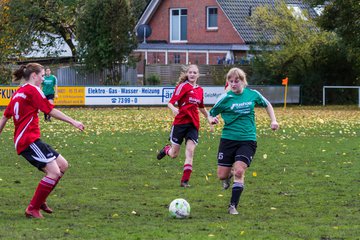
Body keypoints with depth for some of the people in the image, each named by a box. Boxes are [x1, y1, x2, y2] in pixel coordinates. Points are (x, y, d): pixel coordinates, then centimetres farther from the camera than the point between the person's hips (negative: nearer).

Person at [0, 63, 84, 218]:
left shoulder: (18, 93, 20)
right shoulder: (32, 90, -7)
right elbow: (51, 111, -10)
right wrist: (73, 122, -7)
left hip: (27, 140, 10)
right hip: (28, 140, -10)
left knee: (63, 165, 10)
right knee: (54, 172, -16)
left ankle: (40, 200, 17)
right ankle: (33, 209, -9)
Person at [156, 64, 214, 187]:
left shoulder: (200, 90, 12)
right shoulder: (183, 86, -6)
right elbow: (170, 103, -12)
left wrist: (209, 118, 31)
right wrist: (174, 109, -33)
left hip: (193, 125, 4)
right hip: (180, 122, -4)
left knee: (190, 151, -11)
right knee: (174, 154, 5)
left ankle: (185, 180, -10)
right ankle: (166, 149, 42)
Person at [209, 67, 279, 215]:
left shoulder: (253, 94, 3)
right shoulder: (225, 98, -4)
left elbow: (267, 105, 21)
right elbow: (212, 113, 3)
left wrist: (273, 120, 10)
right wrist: (213, 119, -20)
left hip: (247, 140, 0)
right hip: (228, 140, 0)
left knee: (239, 171, -17)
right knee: (222, 175, 0)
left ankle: (233, 206, -6)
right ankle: (228, 176, 40)